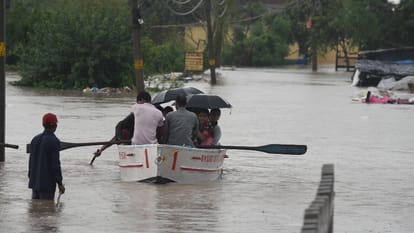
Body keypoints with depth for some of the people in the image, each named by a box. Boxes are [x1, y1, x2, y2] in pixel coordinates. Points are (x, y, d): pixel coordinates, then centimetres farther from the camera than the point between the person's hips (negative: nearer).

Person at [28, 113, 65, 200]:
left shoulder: (35, 139, 9)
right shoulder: (54, 141, -13)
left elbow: (31, 160, 14)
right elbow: (55, 163, -16)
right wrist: (60, 183, -11)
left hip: (35, 182, 7)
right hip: (47, 184, -7)